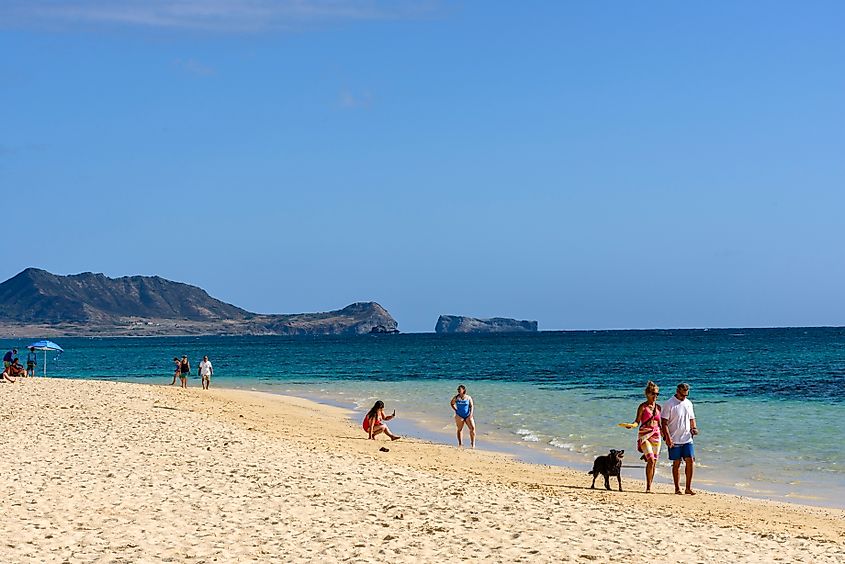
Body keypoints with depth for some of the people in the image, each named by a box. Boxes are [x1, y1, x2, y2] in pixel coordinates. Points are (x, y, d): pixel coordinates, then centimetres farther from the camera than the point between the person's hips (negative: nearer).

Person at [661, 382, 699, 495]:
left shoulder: (688, 403, 12)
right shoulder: (669, 404, -6)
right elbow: (664, 422, -9)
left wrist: (694, 428, 1)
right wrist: (668, 437, -17)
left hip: (687, 439, 4)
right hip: (674, 440, -4)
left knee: (690, 461, -5)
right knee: (676, 463, 1)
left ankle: (688, 488, 1)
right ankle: (677, 488, 8)